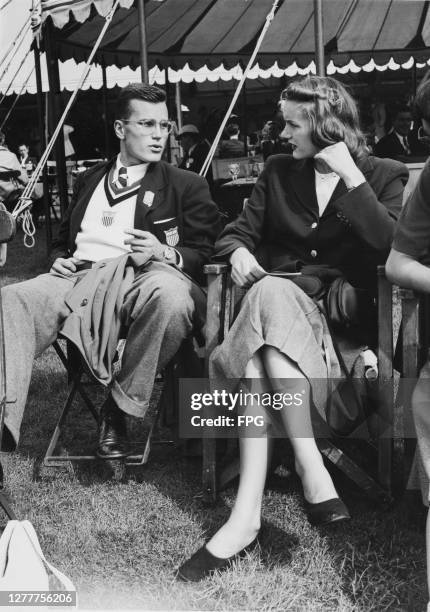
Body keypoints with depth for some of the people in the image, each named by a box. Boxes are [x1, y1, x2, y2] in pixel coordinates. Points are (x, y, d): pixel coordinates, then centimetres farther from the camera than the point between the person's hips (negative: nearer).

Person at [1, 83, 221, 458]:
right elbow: (62, 239, 36)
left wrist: (163, 253, -12)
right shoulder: (88, 181, 29)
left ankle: (120, 409, -21)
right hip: (79, 277, 3)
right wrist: (59, 259, 11)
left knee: (171, 296, -39)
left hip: (139, 278, -3)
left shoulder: (187, 186, 18)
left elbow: (206, 255, 9)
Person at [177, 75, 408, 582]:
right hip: (277, 298, 3)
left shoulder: (385, 176, 9)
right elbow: (239, 231, 17)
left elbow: (390, 248, -8)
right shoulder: (278, 171, 19)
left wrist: (350, 175, -10)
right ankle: (310, 466, -39)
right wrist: (238, 252, -8)